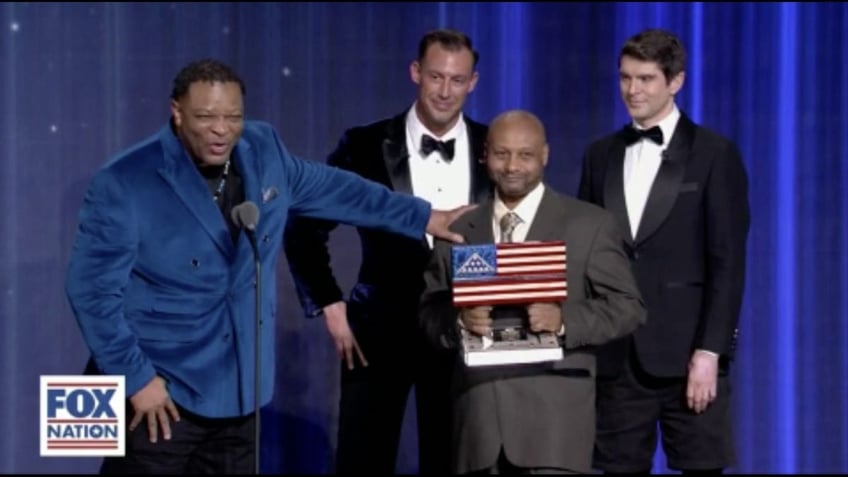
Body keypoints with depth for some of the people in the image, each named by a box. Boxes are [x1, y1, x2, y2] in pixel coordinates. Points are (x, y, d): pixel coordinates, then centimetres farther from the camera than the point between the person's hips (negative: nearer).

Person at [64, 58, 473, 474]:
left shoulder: (263, 150, 2)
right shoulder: (125, 184, -16)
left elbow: (330, 188, 18)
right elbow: (92, 289, -15)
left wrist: (424, 218, 23)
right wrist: (135, 378, -16)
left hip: (238, 391, 6)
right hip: (159, 392, -6)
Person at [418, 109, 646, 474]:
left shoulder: (590, 224, 5)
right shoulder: (458, 230, 15)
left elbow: (627, 307, 1)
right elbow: (430, 310, 12)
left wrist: (565, 321, -17)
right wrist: (459, 320, -12)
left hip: (553, 414, -3)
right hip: (478, 413, 3)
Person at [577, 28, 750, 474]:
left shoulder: (714, 154, -1)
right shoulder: (600, 154, 12)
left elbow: (727, 263, -6)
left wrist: (709, 351, -12)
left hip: (687, 353, -4)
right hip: (614, 354, 4)